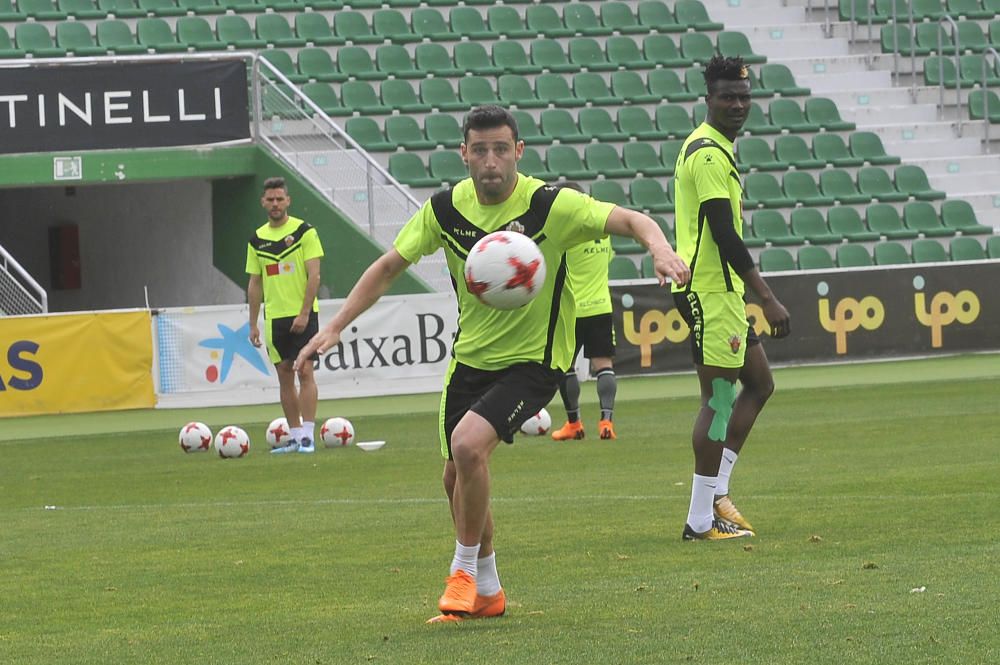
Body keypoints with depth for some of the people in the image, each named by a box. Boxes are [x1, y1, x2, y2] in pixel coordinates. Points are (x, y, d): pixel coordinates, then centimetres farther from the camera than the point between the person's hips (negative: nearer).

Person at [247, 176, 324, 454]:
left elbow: (314, 276, -9)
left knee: (304, 371, -10)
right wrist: (253, 324, 10)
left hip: (302, 314, -5)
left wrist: (304, 314, -16)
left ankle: (308, 435, -11)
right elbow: (255, 284, 14)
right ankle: (295, 435, 11)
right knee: (284, 376, 6)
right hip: (274, 317, 5)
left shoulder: (304, 231, -4)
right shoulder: (257, 239, 9)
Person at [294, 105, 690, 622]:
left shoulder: (550, 205, -19)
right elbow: (389, 266, 3)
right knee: (456, 478, 11)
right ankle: (487, 593, 33)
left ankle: (464, 572, -6)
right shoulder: (446, 209, -6)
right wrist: (335, 326, -4)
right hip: (470, 359, 6)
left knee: (467, 445, -26)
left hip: (532, 361, -6)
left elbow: (631, 220, -21)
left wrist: (660, 249, -44)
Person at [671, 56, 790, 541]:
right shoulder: (709, 154, -16)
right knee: (719, 399, -7)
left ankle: (716, 492, 16)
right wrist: (768, 299, -21)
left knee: (759, 384, 16)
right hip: (712, 291, -11)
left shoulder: (708, 147, 16)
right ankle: (701, 519, -3)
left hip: (719, 289, 11)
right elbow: (725, 235, -22)